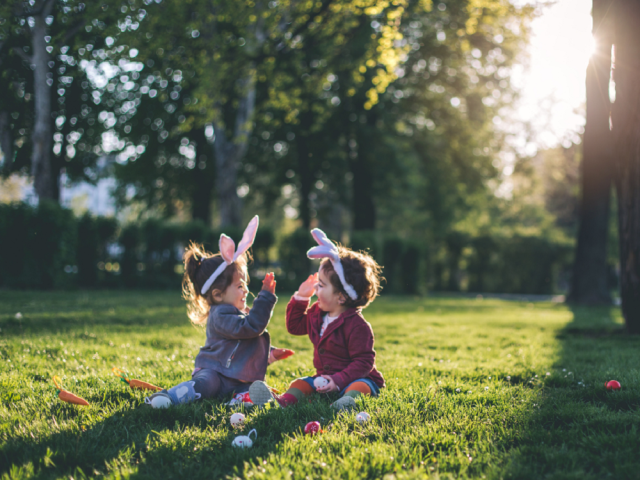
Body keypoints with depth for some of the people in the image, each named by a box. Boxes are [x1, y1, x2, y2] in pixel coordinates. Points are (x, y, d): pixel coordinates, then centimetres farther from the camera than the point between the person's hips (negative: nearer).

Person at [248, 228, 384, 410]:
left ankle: (350, 399, -69)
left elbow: (363, 362, -21)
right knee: (300, 384, -15)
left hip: (357, 377, -7)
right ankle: (285, 400, -42)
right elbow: (295, 326, 25)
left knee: (359, 386, -38)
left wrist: (338, 380, -31)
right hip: (324, 377, 8)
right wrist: (300, 298, 12)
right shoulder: (317, 313, 8)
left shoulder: (357, 326, -19)